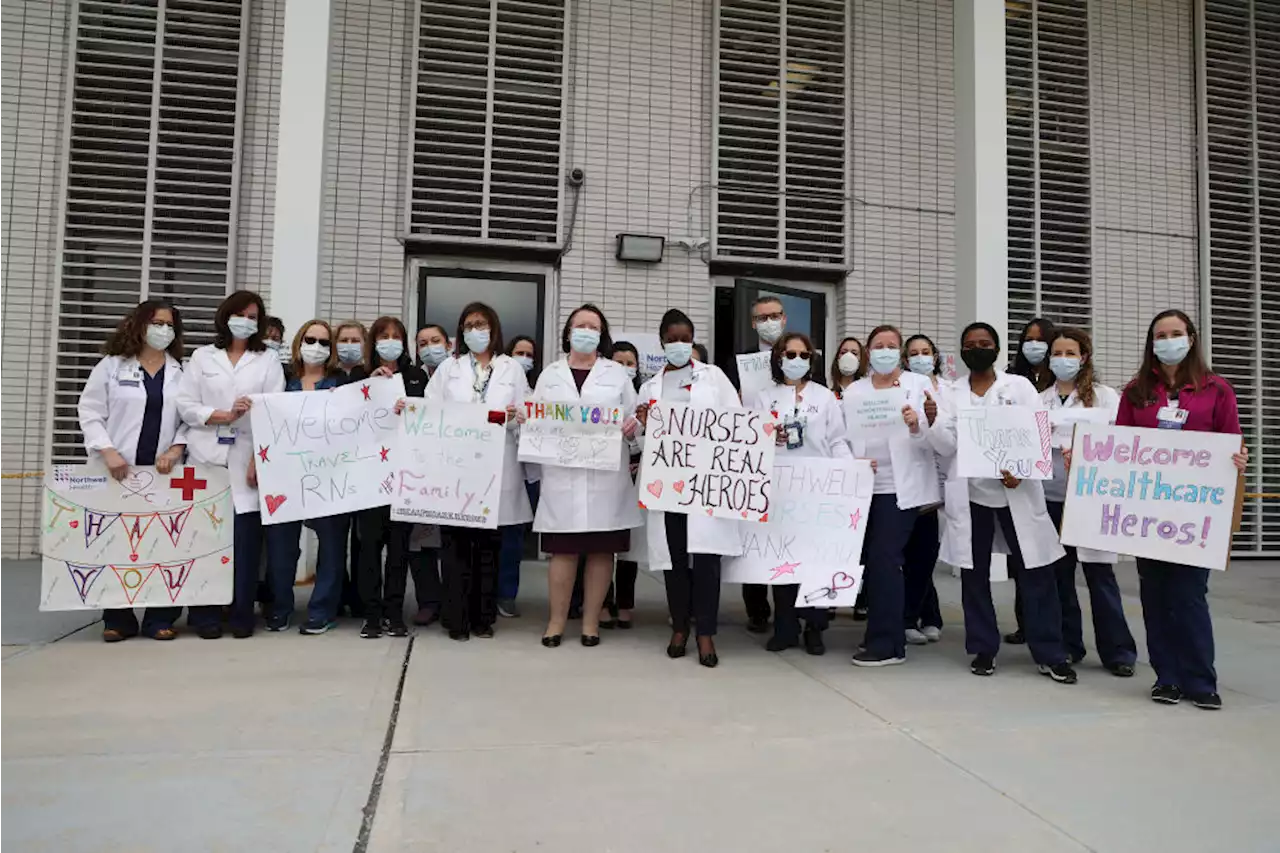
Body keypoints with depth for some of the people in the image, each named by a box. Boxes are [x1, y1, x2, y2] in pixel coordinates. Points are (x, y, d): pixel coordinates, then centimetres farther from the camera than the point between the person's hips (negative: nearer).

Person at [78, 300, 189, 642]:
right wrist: (108, 452, -11)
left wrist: (175, 450, -10)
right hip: (118, 469, -1)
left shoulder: (181, 372, 9)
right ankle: (118, 619, 13)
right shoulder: (111, 365, 4)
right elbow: (90, 412, 0)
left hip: (163, 471, 1)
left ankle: (159, 618, 8)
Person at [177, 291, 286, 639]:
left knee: (246, 540, -3)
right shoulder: (202, 356, 13)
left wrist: (259, 460, -10)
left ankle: (242, 614, 7)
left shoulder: (268, 360, 9)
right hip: (207, 457, 1)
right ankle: (205, 614, 9)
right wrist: (224, 415, -11)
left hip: (248, 461, -1)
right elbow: (185, 405, 4)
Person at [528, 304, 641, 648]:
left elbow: (634, 417, 8)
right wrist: (524, 419, -9)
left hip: (606, 473, 0)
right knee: (563, 549, 1)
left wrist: (633, 426, -14)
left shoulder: (617, 373, 10)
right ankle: (557, 620, 13)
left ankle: (591, 620, 15)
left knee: (602, 549, 3)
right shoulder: (550, 374, 14)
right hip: (562, 472, 0)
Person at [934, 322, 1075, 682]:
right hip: (969, 494, 1)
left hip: (1017, 491, -1)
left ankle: (1050, 654, 11)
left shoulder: (1020, 386, 5)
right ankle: (983, 649, 19)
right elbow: (947, 447, 2)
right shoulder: (950, 393, 9)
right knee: (974, 573, 7)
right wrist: (933, 420, -17)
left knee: (1036, 572, 0)